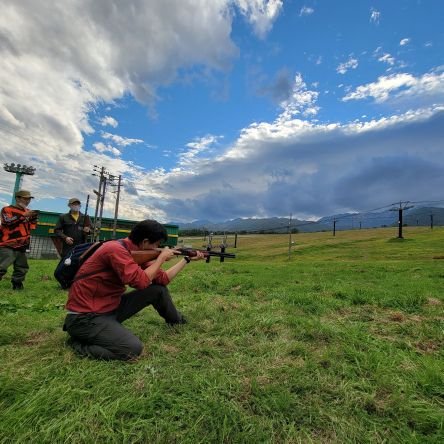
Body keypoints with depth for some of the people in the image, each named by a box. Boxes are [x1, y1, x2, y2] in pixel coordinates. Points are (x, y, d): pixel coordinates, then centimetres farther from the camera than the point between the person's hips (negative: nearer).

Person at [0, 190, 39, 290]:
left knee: (22, 268, 11)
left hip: (22, 246, 6)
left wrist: (33, 219, -3)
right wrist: (23, 215, -26)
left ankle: (17, 285, 23)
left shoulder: (28, 212, 16)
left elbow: (31, 227, 16)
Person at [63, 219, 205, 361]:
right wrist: (161, 257, -17)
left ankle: (176, 321, 29)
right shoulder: (115, 249, -25)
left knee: (159, 289, 4)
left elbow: (162, 278, 7)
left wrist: (187, 259, 11)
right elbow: (141, 281, -30)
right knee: (133, 348, -24)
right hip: (85, 317, -9)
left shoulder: (138, 252, 3)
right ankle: (80, 341, -2)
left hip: (111, 307, 9)